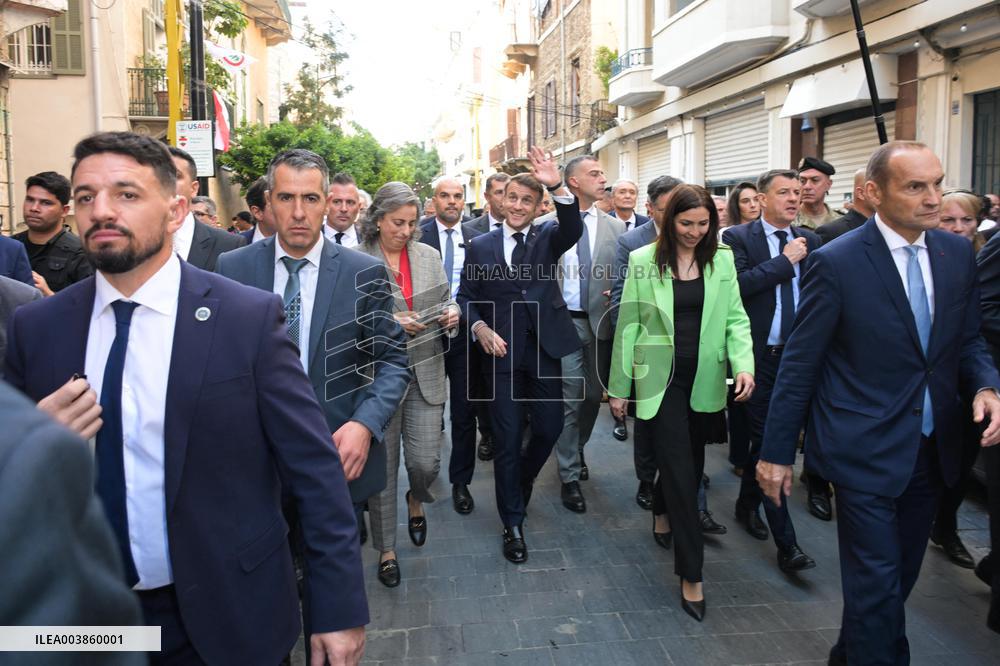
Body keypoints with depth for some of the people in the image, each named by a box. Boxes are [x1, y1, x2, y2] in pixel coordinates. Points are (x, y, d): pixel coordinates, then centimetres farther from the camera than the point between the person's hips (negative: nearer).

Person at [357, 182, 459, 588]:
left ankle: (416, 501, 38)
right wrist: (388, 324, -19)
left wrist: (451, 314, -6)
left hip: (425, 372, 3)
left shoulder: (429, 256, 7)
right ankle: (386, 549, 25)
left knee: (426, 461, 1)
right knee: (383, 466, 7)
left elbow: (446, 301, 16)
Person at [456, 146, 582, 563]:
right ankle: (513, 524, 18)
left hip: (545, 348, 1)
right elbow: (465, 297, 8)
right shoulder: (480, 246, 5)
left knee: (550, 429, 9)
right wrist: (480, 328, -11)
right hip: (502, 351, -1)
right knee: (507, 439, 4)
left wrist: (558, 187, -34)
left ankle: (519, 483, 41)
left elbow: (573, 230, -18)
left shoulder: (548, 238, 4)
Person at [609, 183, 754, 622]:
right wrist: (619, 386, 1)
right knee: (679, 466, -5)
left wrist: (744, 364, -13)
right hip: (661, 377, -3)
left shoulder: (721, 260, 4)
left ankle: (664, 512, 47)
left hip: (704, 378, 3)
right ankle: (691, 574, 2)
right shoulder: (643, 261, -4)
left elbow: (736, 319, 4)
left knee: (689, 460, 15)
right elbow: (628, 325, -1)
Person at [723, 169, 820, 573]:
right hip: (759, 355, -4)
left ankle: (747, 504, 37)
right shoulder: (739, 237, -4)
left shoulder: (809, 241, 9)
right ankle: (786, 543, 5)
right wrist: (784, 260, -15)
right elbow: (738, 284, -19)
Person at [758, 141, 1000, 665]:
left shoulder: (958, 254, 3)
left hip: (931, 450, 6)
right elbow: (799, 364, -11)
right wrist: (776, 452, -8)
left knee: (899, 578, 20)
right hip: (866, 450, -6)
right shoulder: (837, 262, -14)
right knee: (877, 584, 1)